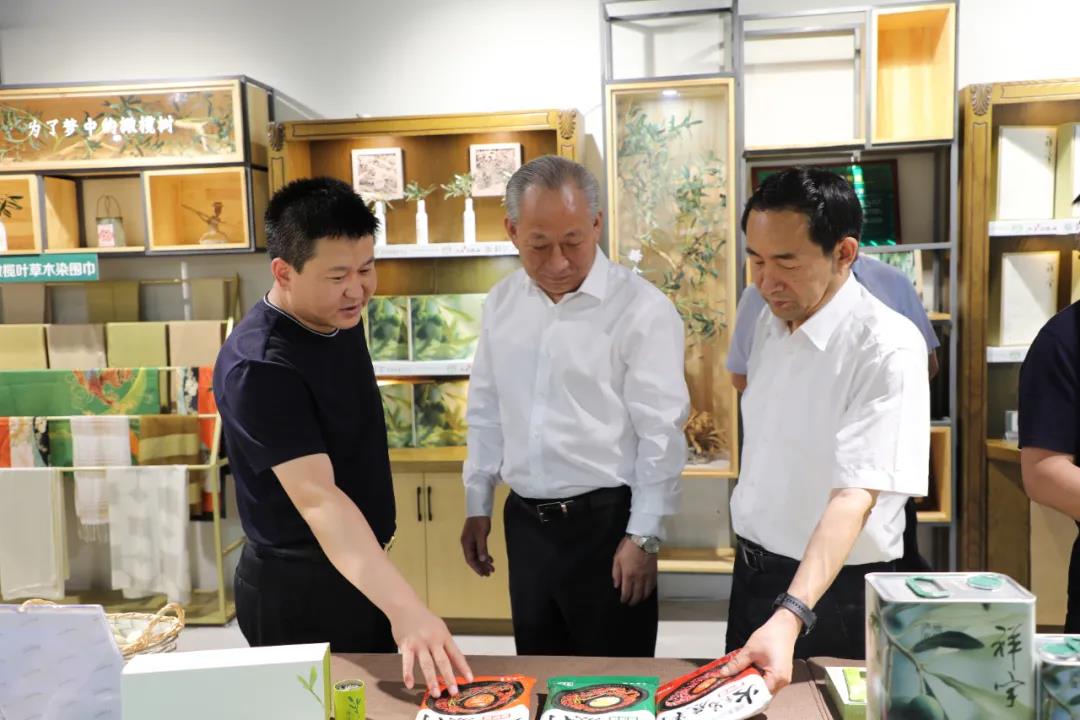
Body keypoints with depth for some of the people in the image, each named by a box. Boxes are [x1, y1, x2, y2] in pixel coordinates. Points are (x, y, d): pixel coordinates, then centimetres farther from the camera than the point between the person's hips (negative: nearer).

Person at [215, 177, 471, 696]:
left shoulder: (340, 318, -1)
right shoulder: (258, 367, -28)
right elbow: (317, 498, -36)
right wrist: (405, 609, -44)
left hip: (361, 570, 8)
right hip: (300, 590, -8)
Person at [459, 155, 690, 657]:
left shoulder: (642, 309, -14)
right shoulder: (501, 302, 4)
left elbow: (660, 434, -12)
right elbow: (486, 411, 11)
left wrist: (642, 536, -11)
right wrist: (477, 504, 11)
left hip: (605, 522, -5)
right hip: (525, 520, 5)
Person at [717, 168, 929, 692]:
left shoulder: (887, 348, -24)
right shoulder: (770, 321, 0)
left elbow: (856, 495, -31)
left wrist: (791, 616, -41)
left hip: (835, 591, -7)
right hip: (751, 571, 7)